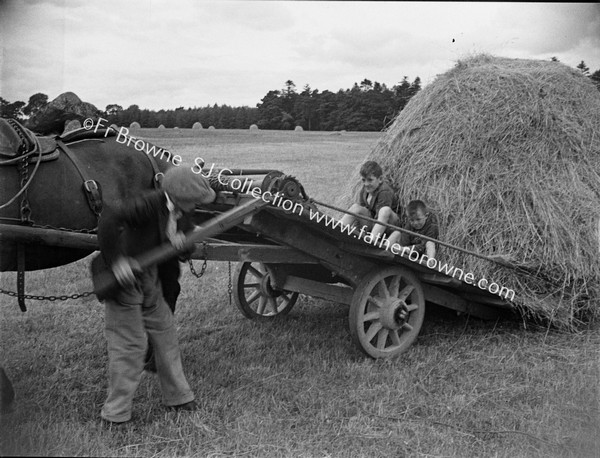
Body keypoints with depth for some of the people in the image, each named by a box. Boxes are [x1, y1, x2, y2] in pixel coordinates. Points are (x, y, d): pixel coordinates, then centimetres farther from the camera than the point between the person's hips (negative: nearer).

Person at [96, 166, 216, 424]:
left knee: (165, 333, 15)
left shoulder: (183, 211, -5)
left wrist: (180, 240, -17)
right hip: (125, 278, -8)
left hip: (151, 280, 8)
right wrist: (115, 261, -37)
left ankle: (176, 396, 32)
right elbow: (109, 219, -39)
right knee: (129, 344, -2)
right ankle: (116, 414, 13)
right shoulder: (149, 205, -29)